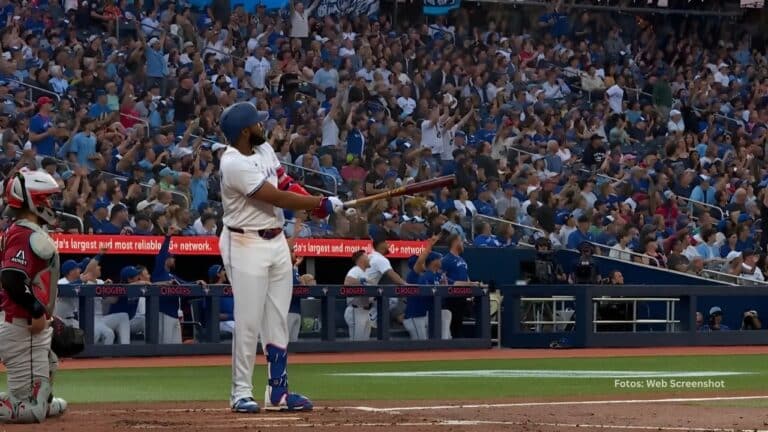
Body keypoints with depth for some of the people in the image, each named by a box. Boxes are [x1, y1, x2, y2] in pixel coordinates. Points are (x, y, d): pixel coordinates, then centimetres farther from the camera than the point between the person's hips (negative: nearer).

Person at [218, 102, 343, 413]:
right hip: (246, 244, -8)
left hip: (276, 241, 8)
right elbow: (279, 199, -22)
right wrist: (323, 204, -15)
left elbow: (286, 184, 9)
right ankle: (242, 393, 1)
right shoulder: (234, 164, -21)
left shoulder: (264, 150, 8)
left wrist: (318, 203, -10)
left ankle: (278, 391, 13)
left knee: (278, 321, 8)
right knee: (249, 321, -7)